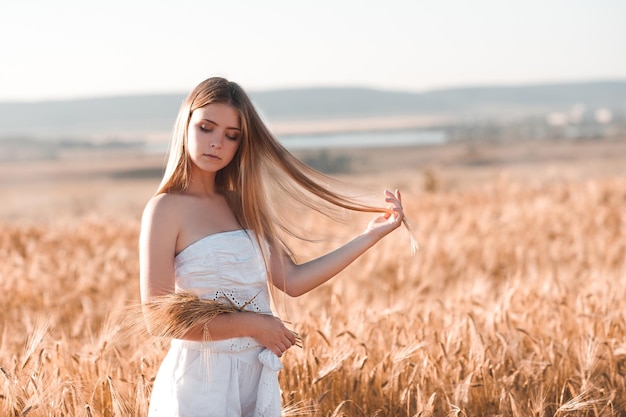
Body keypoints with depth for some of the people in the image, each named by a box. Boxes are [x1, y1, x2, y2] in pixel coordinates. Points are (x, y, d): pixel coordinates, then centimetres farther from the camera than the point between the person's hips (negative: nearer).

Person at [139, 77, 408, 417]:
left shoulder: (241, 205, 9)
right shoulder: (166, 209, -10)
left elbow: (292, 281, 3)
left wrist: (371, 235, 3)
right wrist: (252, 325, -14)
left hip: (257, 376, 6)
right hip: (201, 380, -6)